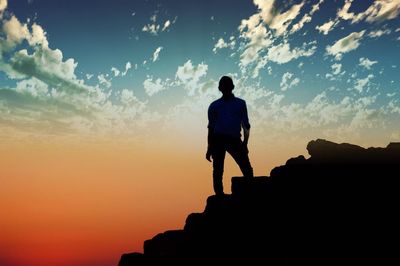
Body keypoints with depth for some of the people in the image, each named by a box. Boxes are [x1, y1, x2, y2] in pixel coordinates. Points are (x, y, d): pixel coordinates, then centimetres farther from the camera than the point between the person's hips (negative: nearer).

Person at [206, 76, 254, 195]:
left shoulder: (240, 103, 16)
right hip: (218, 139, 0)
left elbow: (246, 125, 12)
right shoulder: (214, 105, 16)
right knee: (218, 171, -3)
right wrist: (209, 148, 7)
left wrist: (245, 144, 1)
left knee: (247, 170, -8)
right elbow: (211, 127, 14)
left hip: (234, 140, 0)